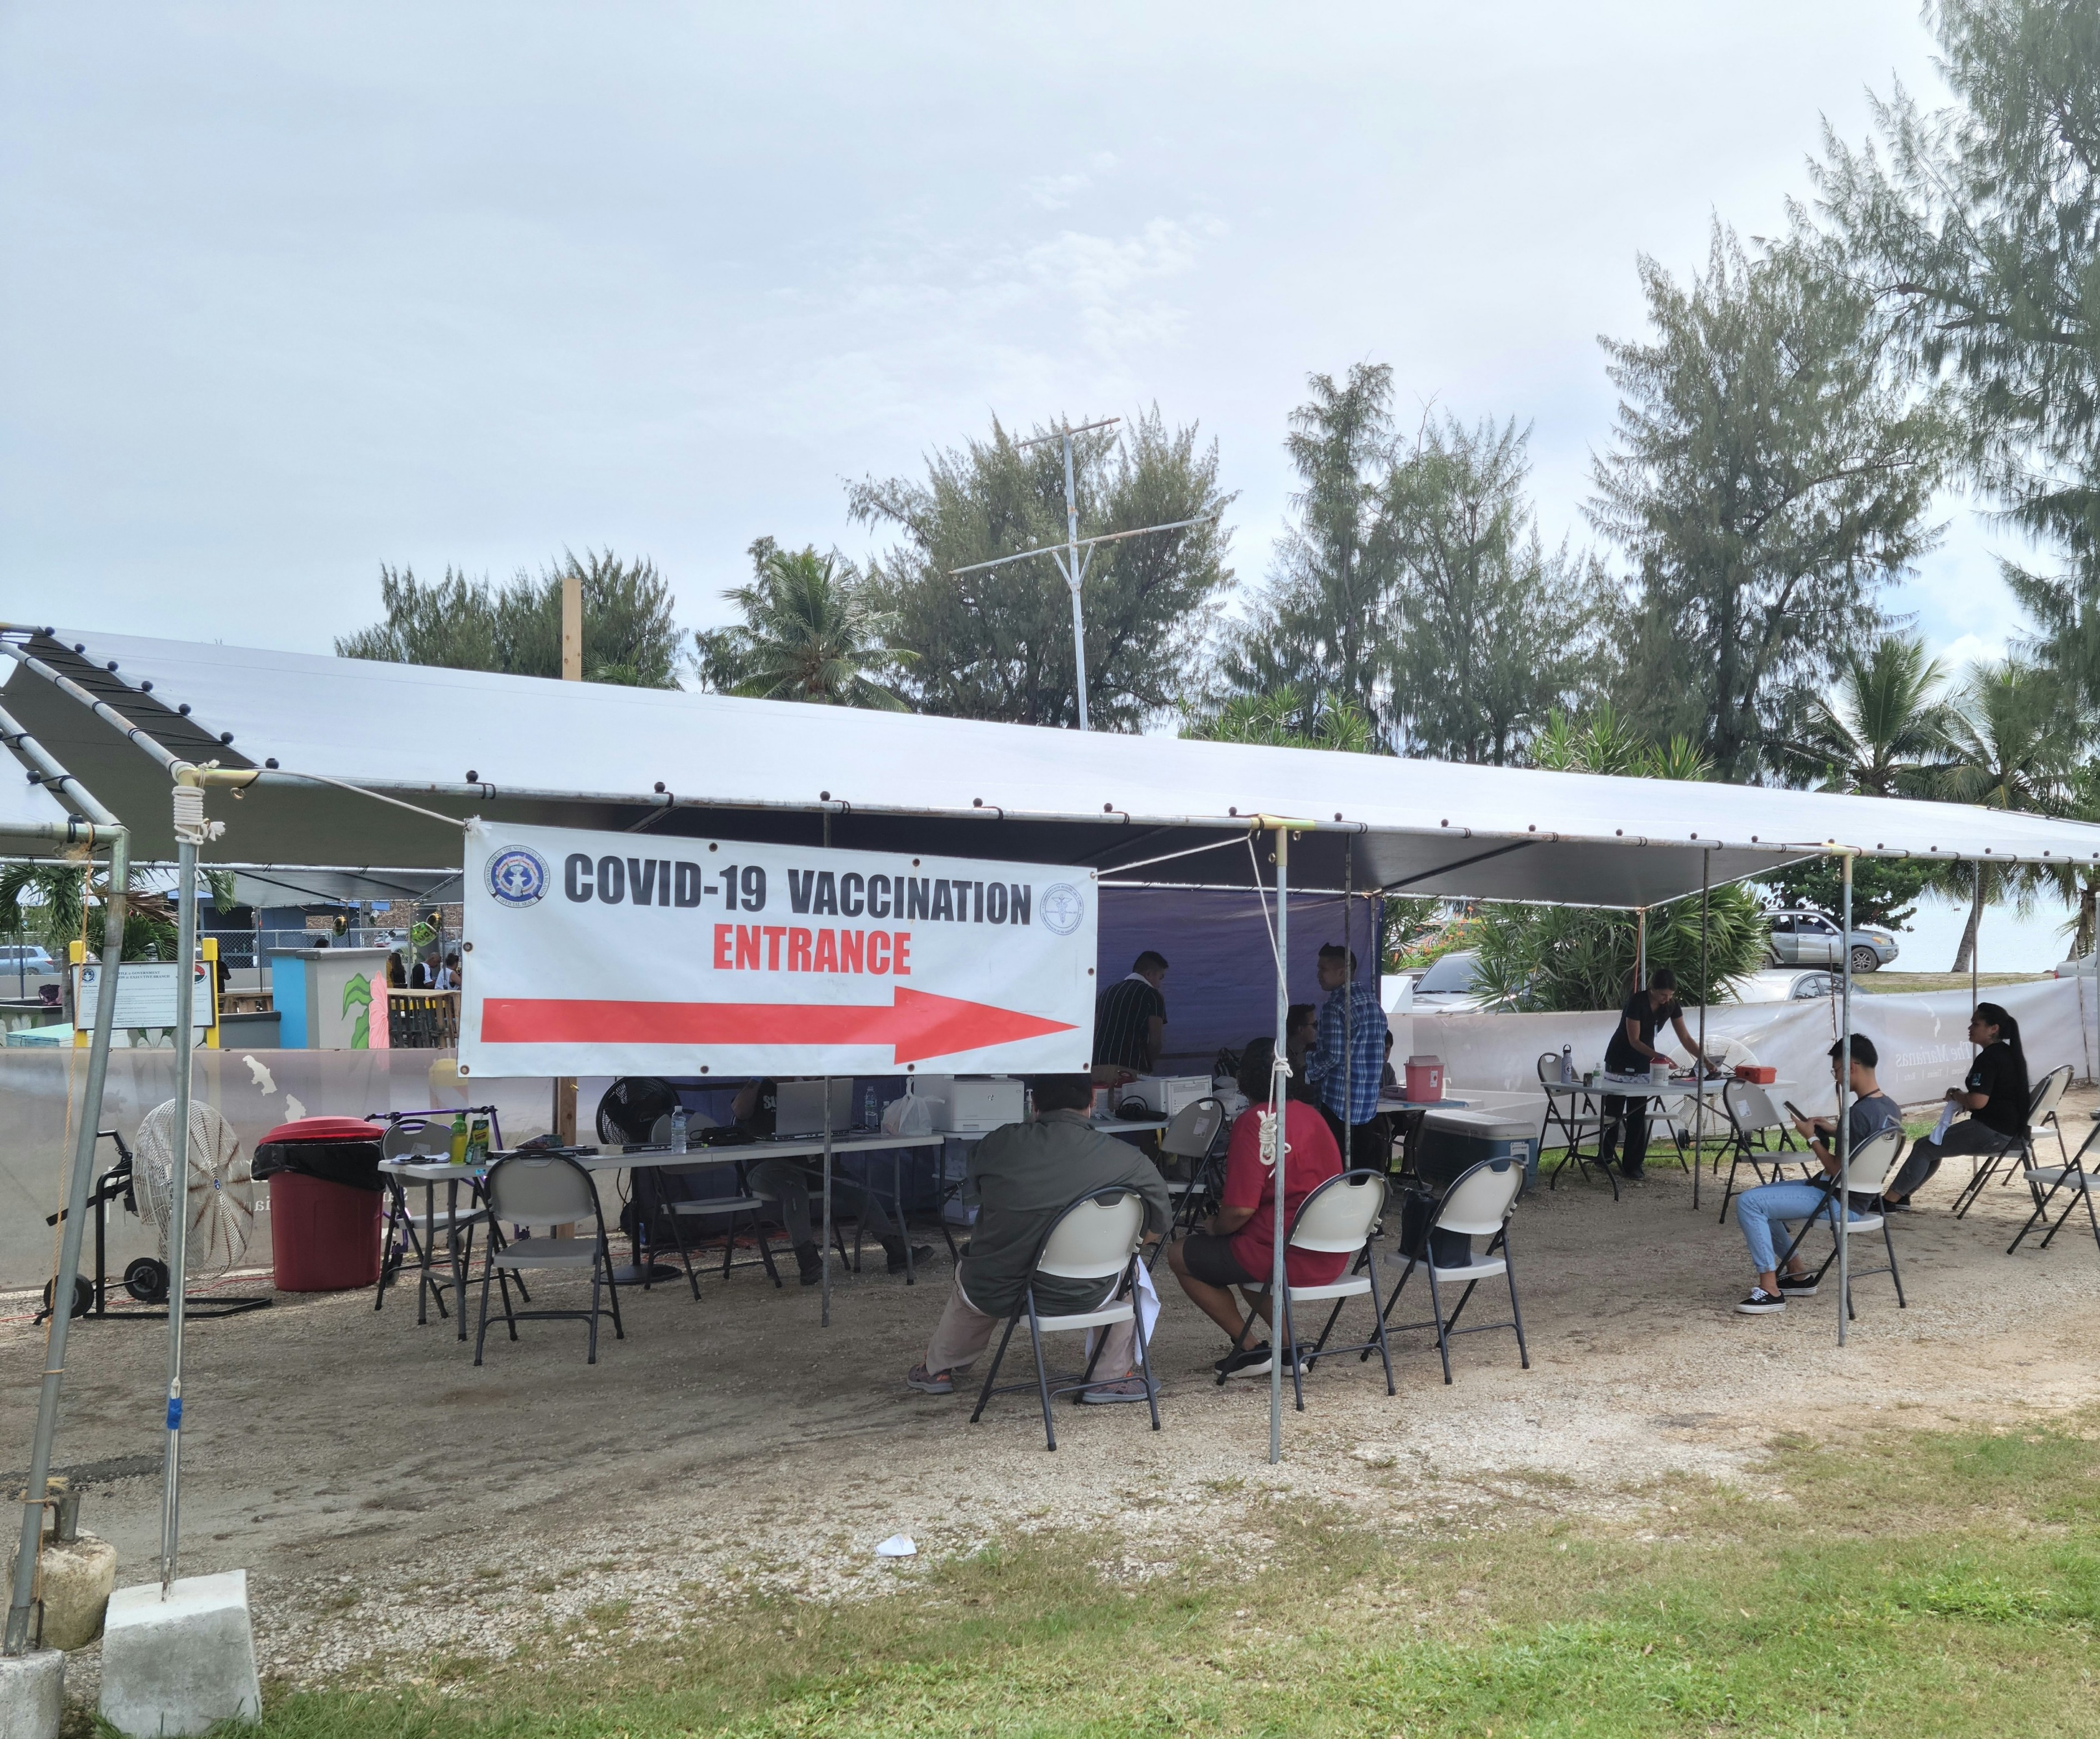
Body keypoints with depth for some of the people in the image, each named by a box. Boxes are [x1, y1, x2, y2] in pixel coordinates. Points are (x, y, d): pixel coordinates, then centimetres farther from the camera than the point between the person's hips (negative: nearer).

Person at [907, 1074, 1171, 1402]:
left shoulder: (997, 1144, -7)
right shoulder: (1127, 1160, -11)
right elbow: (1159, 1225, 1)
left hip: (994, 1297, 2)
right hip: (1080, 1299, -1)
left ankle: (937, 1369, 55)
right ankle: (1113, 1378, 32)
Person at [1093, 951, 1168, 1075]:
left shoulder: (1108, 991, 22)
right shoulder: (1153, 996, 4)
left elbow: (1094, 1033, 17)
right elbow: (1155, 1041, -1)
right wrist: (1149, 1066, 14)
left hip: (1097, 1068, 6)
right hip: (1131, 1069, -5)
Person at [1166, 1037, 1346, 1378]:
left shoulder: (1253, 1122, -15)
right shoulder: (1313, 1115, 8)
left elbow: (1241, 1209, -20)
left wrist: (1215, 1227, 2)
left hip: (1288, 1259, -8)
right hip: (1332, 1257, 8)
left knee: (1180, 1257, 9)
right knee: (1243, 1252, 33)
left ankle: (1250, 1351, 8)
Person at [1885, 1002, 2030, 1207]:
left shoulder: (1988, 1058, -18)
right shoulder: (2010, 1053, 14)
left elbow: (1978, 1101, -28)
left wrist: (1956, 1095, -8)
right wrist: (1964, 1101, 11)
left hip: (1990, 1132, -11)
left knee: (1925, 1148, -7)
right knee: (1931, 1146, 18)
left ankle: (1891, 1199, -4)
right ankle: (1902, 1195, 18)